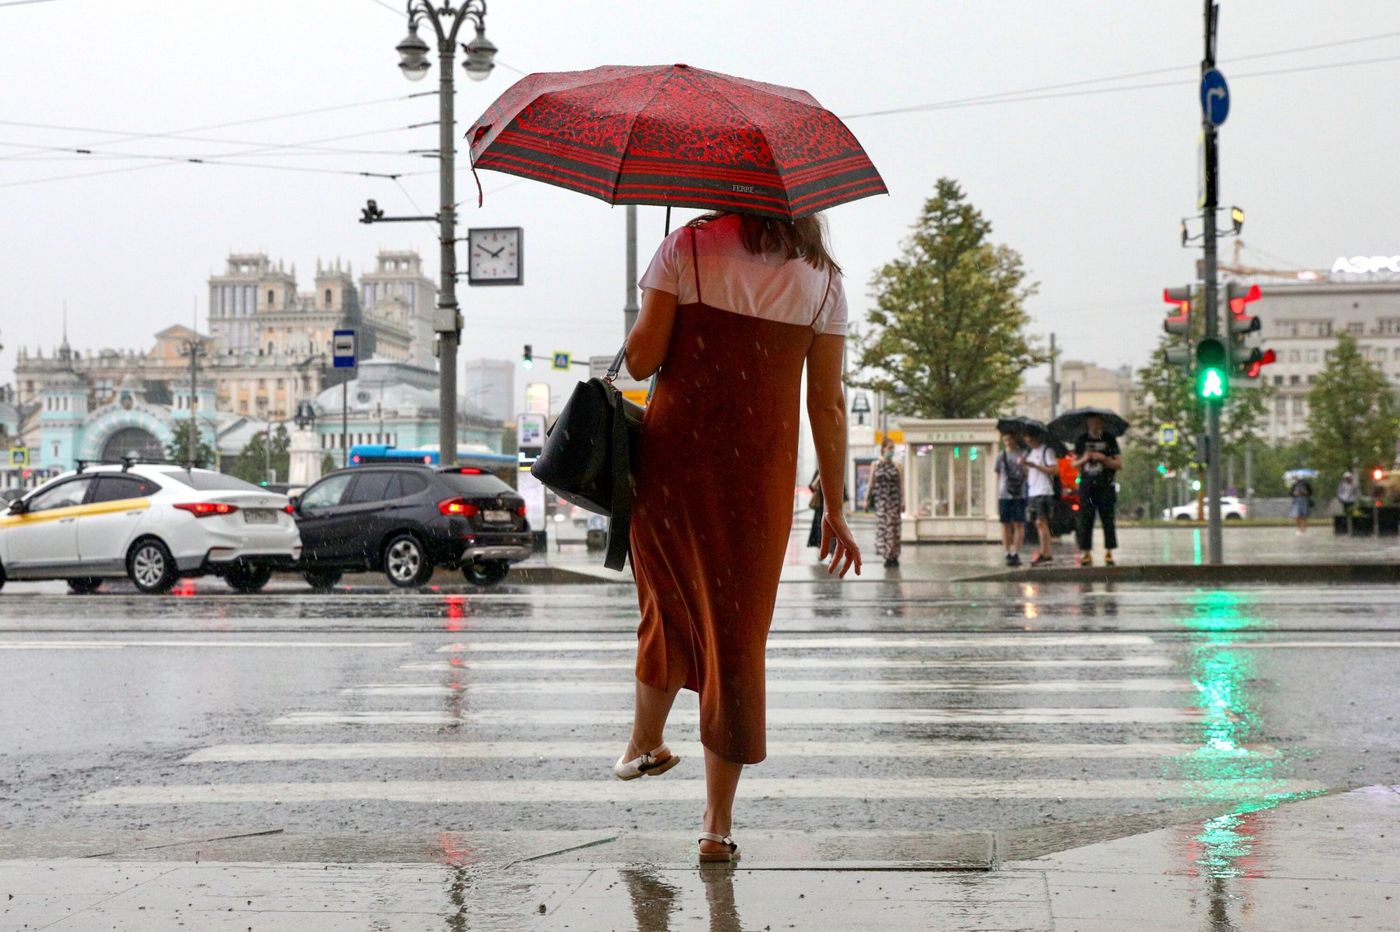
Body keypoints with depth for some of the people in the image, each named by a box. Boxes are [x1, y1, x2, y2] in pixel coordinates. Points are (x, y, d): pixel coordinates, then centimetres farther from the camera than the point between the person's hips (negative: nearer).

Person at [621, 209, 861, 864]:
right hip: (761, 475, 0)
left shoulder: (687, 247, -1)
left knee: (673, 603, 24)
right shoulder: (822, 280, 4)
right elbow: (827, 405, 3)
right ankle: (718, 823, 6)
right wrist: (834, 509, 8)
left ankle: (644, 745, 41)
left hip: (671, 460, 0)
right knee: (737, 631, 6)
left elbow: (641, 360, -7)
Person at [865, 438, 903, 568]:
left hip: (894, 501, 0)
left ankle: (893, 556, 6)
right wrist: (867, 501, 4)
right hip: (880, 500, 0)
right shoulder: (875, 466, 6)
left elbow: (901, 485, 3)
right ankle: (888, 556, -6)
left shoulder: (897, 466, 6)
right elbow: (871, 484, 8)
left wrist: (902, 501, -4)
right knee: (882, 527, -8)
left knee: (893, 528, -1)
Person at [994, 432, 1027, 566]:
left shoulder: (1023, 454, 4)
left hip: (1019, 495, -2)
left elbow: (1027, 474, -3)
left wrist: (1022, 465, -25)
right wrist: (996, 498, 13)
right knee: (1005, 524, 1)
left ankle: (1016, 554, -2)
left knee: (1019, 525, -3)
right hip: (1004, 495, 2)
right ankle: (1008, 554, 3)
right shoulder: (1001, 456, 12)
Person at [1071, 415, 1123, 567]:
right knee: (1085, 520, -2)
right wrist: (1084, 459, -8)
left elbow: (1119, 464, 3)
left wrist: (1103, 459, -12)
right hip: (1086, 486, 1)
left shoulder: (1109, 440, 5)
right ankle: (1086, 553, 2)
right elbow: (1074, 463, 12)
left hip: (1105, 486, -1)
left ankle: (1109, 553, 2)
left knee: (1108, 520, -3)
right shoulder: (1081, 440, 10)